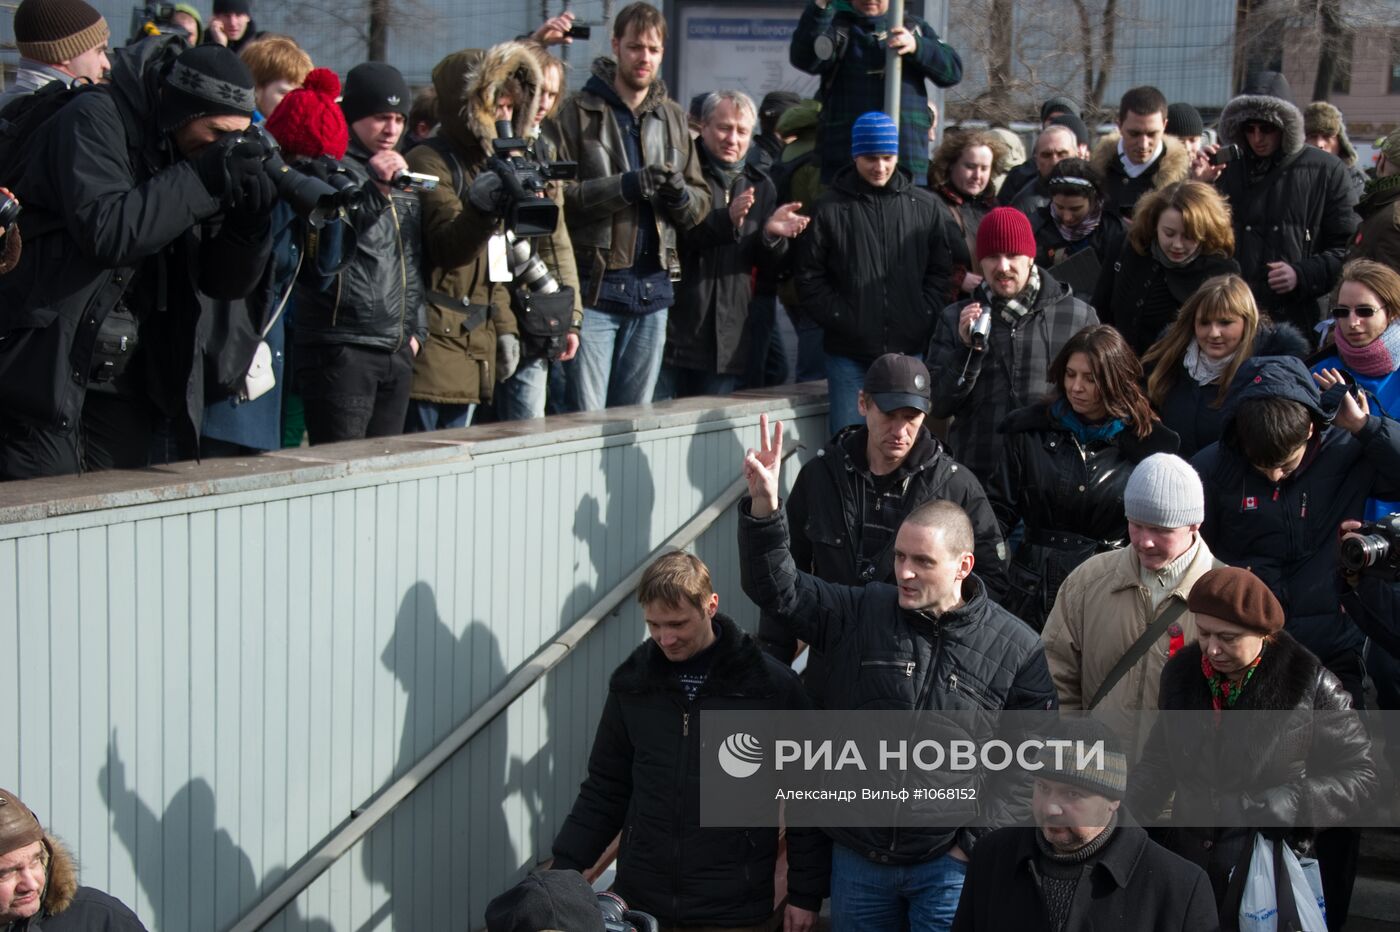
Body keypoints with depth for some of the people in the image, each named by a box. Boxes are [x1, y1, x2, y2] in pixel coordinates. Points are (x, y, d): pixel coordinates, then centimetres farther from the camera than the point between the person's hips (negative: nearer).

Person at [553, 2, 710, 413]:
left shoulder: (673, 117, 14)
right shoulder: (579, 112, -1)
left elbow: (701, 202, 14)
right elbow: (556, 192, -10)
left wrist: (680, 194, -9)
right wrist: (624, 186, -20)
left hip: (652, 287, 5)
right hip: (594, 285, -4)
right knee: (587, 419, -6)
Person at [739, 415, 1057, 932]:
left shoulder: (1017, 648, -6)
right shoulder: (861, 614, 1)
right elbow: (775, 588, -5)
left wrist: (977, 839, -10)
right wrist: (764, 504, -20)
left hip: (949, 864, -3)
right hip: (858, 858, 3)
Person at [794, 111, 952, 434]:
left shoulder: (925, 207, 7)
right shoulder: (830, 209, 1)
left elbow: (940, 273, 10)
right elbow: (809, 278, 2)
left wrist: (921, 321, -3)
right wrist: (844, 319, -8)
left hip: (908, 351, 2)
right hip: (849, 353, -1)